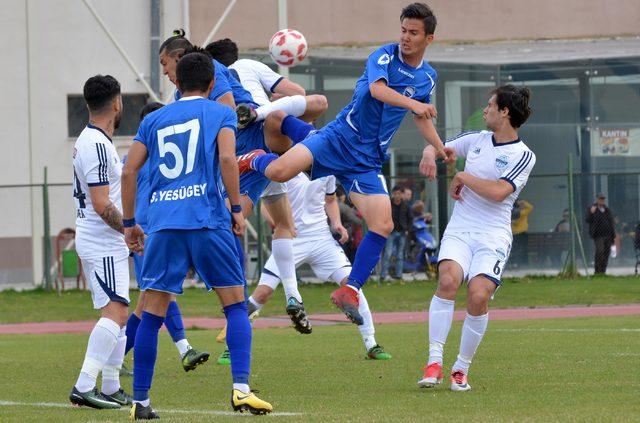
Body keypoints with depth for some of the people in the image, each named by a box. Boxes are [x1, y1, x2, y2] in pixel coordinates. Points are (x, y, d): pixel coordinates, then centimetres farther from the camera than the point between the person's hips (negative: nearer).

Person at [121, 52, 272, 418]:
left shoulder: (154, 120, 18)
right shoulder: (220, 113, 8)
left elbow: (129, 172, 12)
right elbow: (227, 158, -9)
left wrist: (129, 223, 19)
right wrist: (237, 208, -2)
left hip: (162, 222, 3)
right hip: (207, 219, -3)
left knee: (153, 313, 5)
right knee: (236, 305, 5)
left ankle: (141, 400, 5)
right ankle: (241, 388, -9)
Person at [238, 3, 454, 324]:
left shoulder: (428, 77, 11)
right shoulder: (385, 56, -8)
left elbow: (421, 117, 28)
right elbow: (377, 89, -29)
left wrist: (440, 148, 14)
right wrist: (411, 103, -44)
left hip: (368, 161, 5)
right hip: (339, 137, -5)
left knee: (383, 226, -10)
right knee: (280, 171, -25)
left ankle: (349, 291, 3)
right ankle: (256, 160, 13)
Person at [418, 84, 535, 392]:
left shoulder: (523, 155, -3)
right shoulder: (476, 139, 13)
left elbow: (498, 192, -17)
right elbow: (437, 148, 26)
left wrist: (462, 178, -6)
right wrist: (430, 155, 3)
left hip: (493, 236, -3)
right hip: (459, 231, 3)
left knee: (478, 296, -23)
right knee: (448, 280, -25)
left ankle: (461, 370, -4)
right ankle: (434, 362, -25)